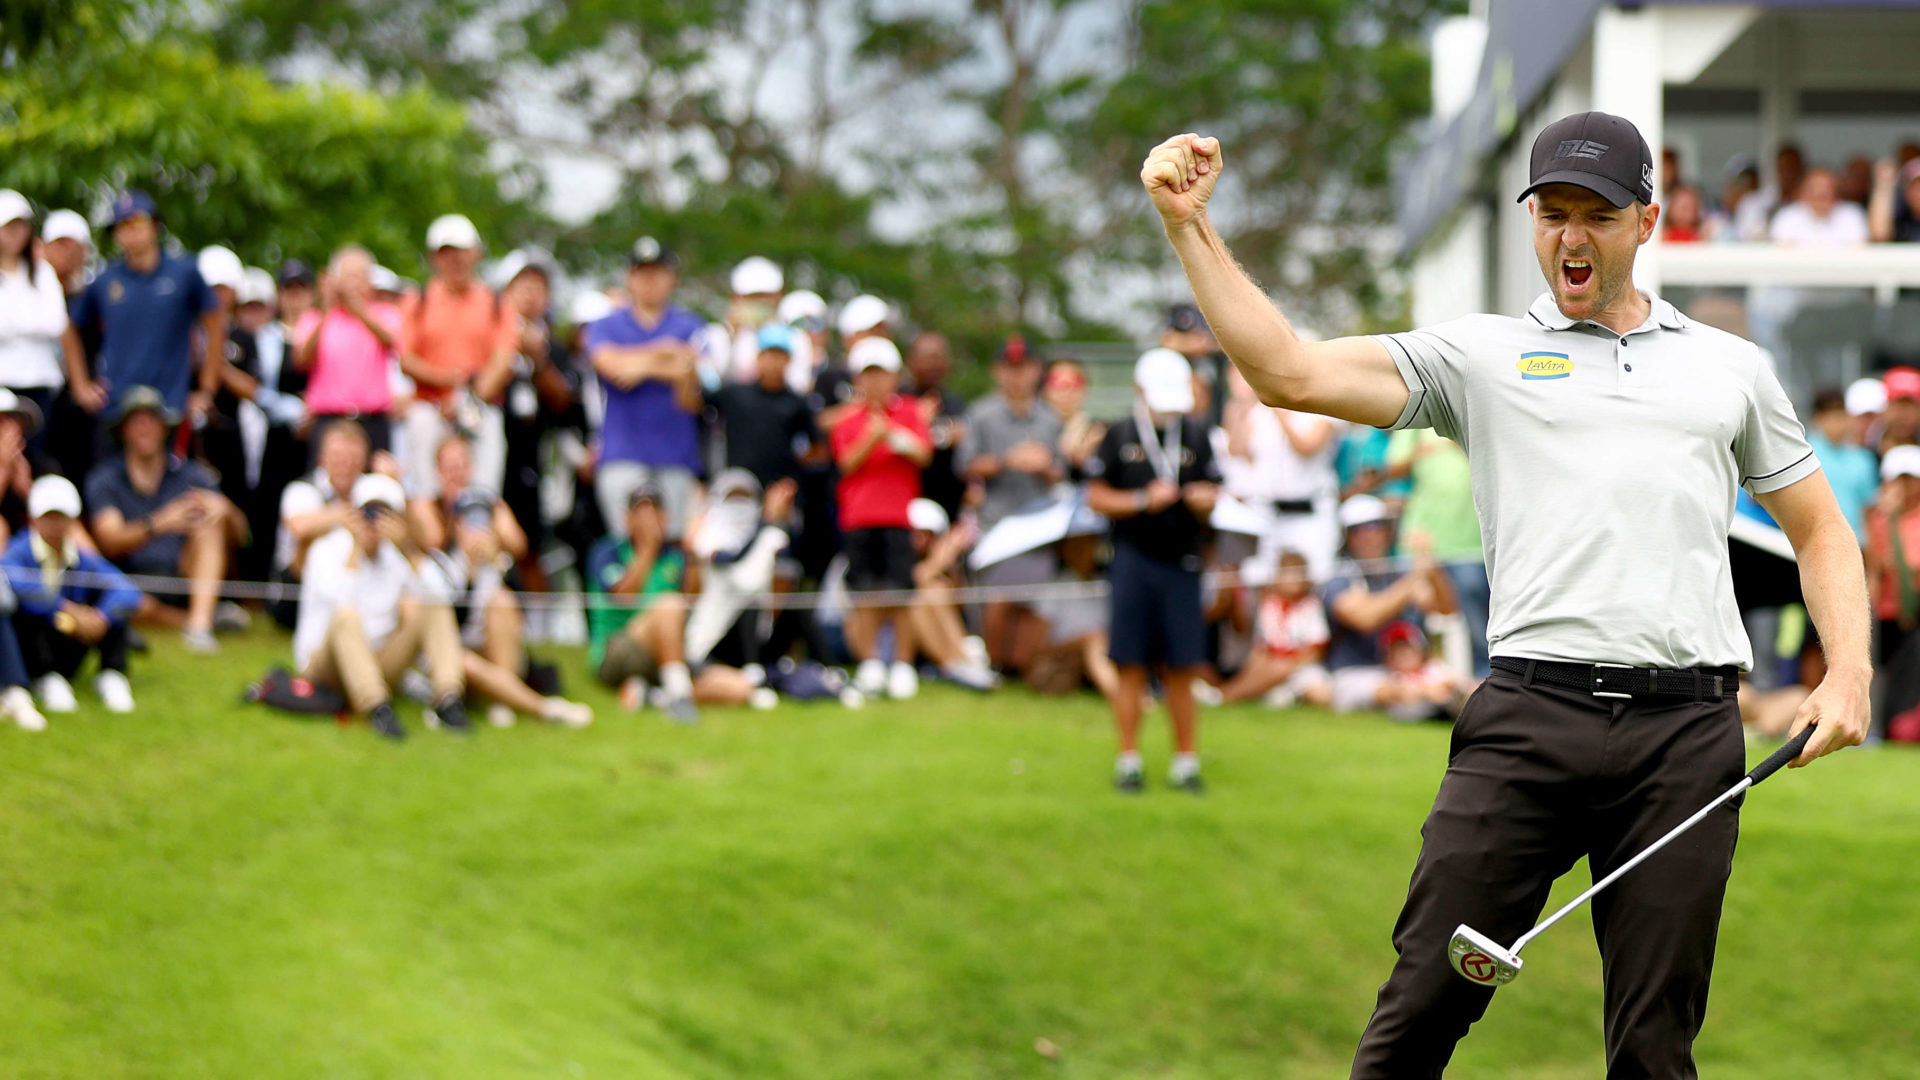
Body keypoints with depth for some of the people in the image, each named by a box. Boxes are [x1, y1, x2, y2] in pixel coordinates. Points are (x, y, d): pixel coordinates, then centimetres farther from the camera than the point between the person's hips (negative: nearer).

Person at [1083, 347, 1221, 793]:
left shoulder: (1196, 435, 10)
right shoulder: (1120, 436, 2)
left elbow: (1211, 494, 13)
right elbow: (1096, 496, 0)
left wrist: (1204, 501, -10)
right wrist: (1143, 501, -13)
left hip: (1181, 560, 2)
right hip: (1134, 559, -2)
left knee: (1182, 669, 2)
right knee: (1131, 666, 0)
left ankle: (1186, 759, 9)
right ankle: (1128, 760, 8)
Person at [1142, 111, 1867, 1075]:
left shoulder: (1731, 368, 19)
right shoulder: (1480, 356, 13)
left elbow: (1819, 530, 24)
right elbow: (1287, 372, 3)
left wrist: (1848, 673, 7)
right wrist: (1188, 228, -7)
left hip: (1687, 732, 1)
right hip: (1529, 715, -1)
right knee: (1428, 997, -7)